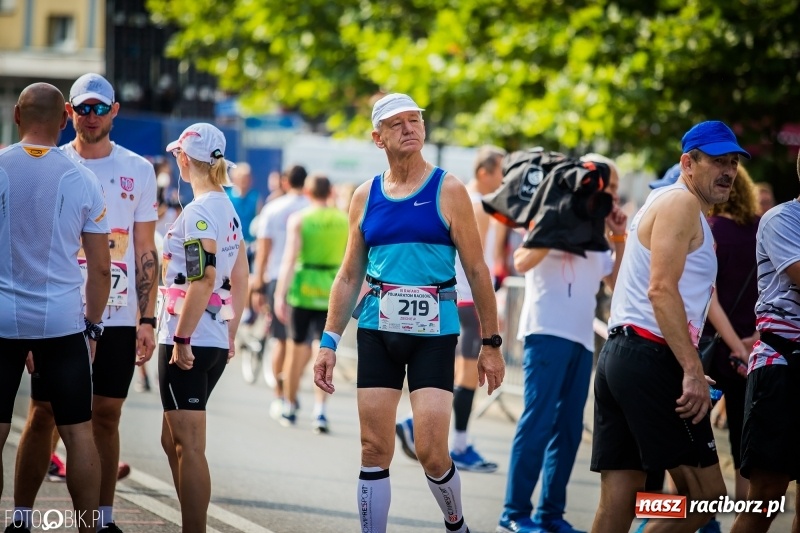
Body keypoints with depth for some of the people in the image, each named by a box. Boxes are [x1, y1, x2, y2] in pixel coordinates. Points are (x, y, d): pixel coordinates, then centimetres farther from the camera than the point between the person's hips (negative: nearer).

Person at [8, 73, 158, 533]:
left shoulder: (138, 171, 6)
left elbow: (145, 251, 8)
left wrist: (147, 320, 1)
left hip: (118, 317, 1)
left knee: (106, 416, 3)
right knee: (43, 414, -1)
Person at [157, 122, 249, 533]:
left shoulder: (199, 212, -14)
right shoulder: (229, 210, 14)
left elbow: (203, 279, -22)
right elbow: (240, 279, 17)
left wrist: (182, 338, -20)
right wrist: (230, 336, 22)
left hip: (187, 343, -10)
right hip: (216, 343, 10)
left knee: (188, 445, -7)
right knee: (174, 441, 17)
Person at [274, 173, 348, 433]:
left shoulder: (298, 219, -5)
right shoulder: (346, 221, 4)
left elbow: (290, 258, -13)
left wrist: (280, 294, -14)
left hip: (303, 291, -1)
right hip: (332, 292, 2)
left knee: (296, 349, 12)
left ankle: (289, 407, 24)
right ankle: (320, 410, -11)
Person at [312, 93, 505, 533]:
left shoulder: (448, 191, -2)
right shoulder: (365, 196, 8)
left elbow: (476, 271, 0)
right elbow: (349, 276, 13)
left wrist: (491, 344, -2)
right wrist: (329, 342, 6)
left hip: (434, 333, -3)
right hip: (377, 332, 3)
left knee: (431, 451, -9)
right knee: (374, 451, 1)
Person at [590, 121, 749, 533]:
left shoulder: (664, 202, 26)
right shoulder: (682, 204, -6)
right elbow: (661, 289, -17)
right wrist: (694, 371, -23)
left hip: (617, 355, 10)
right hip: (652, 358, -10)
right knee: (705, 492, -9)